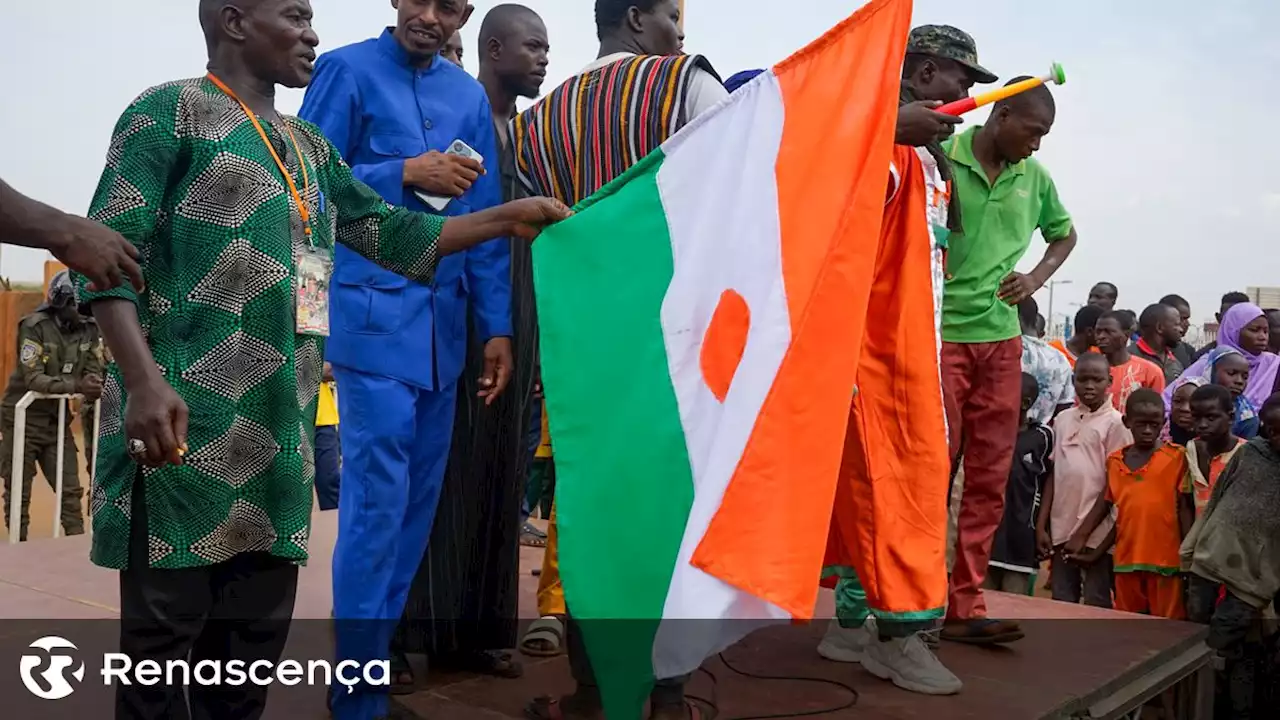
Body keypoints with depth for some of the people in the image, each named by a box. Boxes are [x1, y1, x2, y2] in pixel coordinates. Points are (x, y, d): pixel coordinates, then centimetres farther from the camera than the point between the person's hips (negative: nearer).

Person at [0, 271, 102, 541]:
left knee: (70, 490, 4)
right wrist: (76, 385, -39)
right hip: (24, 420, -5)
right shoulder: (35, 326, -17)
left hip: (57, 420, 5)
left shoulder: (88, 329, -1)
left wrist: (93, 388, -24)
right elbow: (33, 378, -25)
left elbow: (94, 371, 0)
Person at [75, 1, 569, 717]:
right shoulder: (171, 111, 0)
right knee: (166, 621, -1)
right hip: (186, 416, -6)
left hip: (279, 424, 7)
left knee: (259, 621, 10)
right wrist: (144, 378, -21)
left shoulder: (309, 145, 21)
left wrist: (508, 217, 15)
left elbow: (388, 232, 20)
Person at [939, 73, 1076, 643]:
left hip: (1001, 337, 6)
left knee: (990, 478, 5)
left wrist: (1036, 279, 8)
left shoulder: (1034, 177, 10)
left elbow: (1064, 233, 26)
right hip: (940, 332, -6)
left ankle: (963, 606, 14)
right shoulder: (941, 158, -8)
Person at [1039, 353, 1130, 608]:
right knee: (1061, 604, 8)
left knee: (1096, 606, 0)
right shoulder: (1062, 420, 11)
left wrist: (1084, 532, -10)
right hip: (1061, 529, 5)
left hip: (1096, 533, -5)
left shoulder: (1115, 423, -4)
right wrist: (1041, 525, 7)